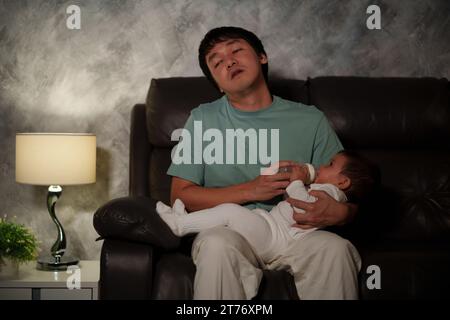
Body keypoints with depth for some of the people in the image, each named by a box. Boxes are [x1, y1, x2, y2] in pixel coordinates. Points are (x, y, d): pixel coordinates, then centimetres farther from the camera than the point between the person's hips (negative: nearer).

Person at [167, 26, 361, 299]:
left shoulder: (310, 120, 10)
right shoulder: (203, 119, 9)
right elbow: (181, 196, 3)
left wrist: (339, 213, -16)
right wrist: (251, 190, -11)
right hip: (229, 229, 0)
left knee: (335, 248, -31)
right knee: (217, 245, -35)